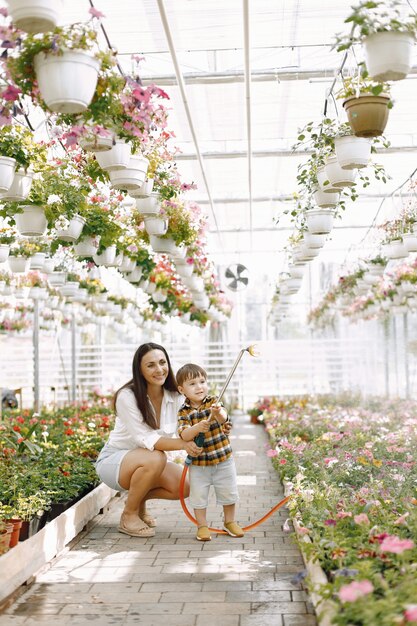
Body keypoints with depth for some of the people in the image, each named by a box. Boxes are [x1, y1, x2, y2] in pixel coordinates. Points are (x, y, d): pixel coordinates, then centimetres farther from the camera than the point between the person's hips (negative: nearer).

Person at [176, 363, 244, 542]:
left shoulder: (213, 402, -6)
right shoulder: (184, 412, -7)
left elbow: (223, 418, -25)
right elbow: (183, 435, -18)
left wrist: (219, 413, -48)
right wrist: (197, 428, -38)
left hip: (223, 458, 1)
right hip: (198, 462, -1)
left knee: (228, 492, 12)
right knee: (199, 495, 3)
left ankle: (229, 522, 32)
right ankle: (202, 526, 21)